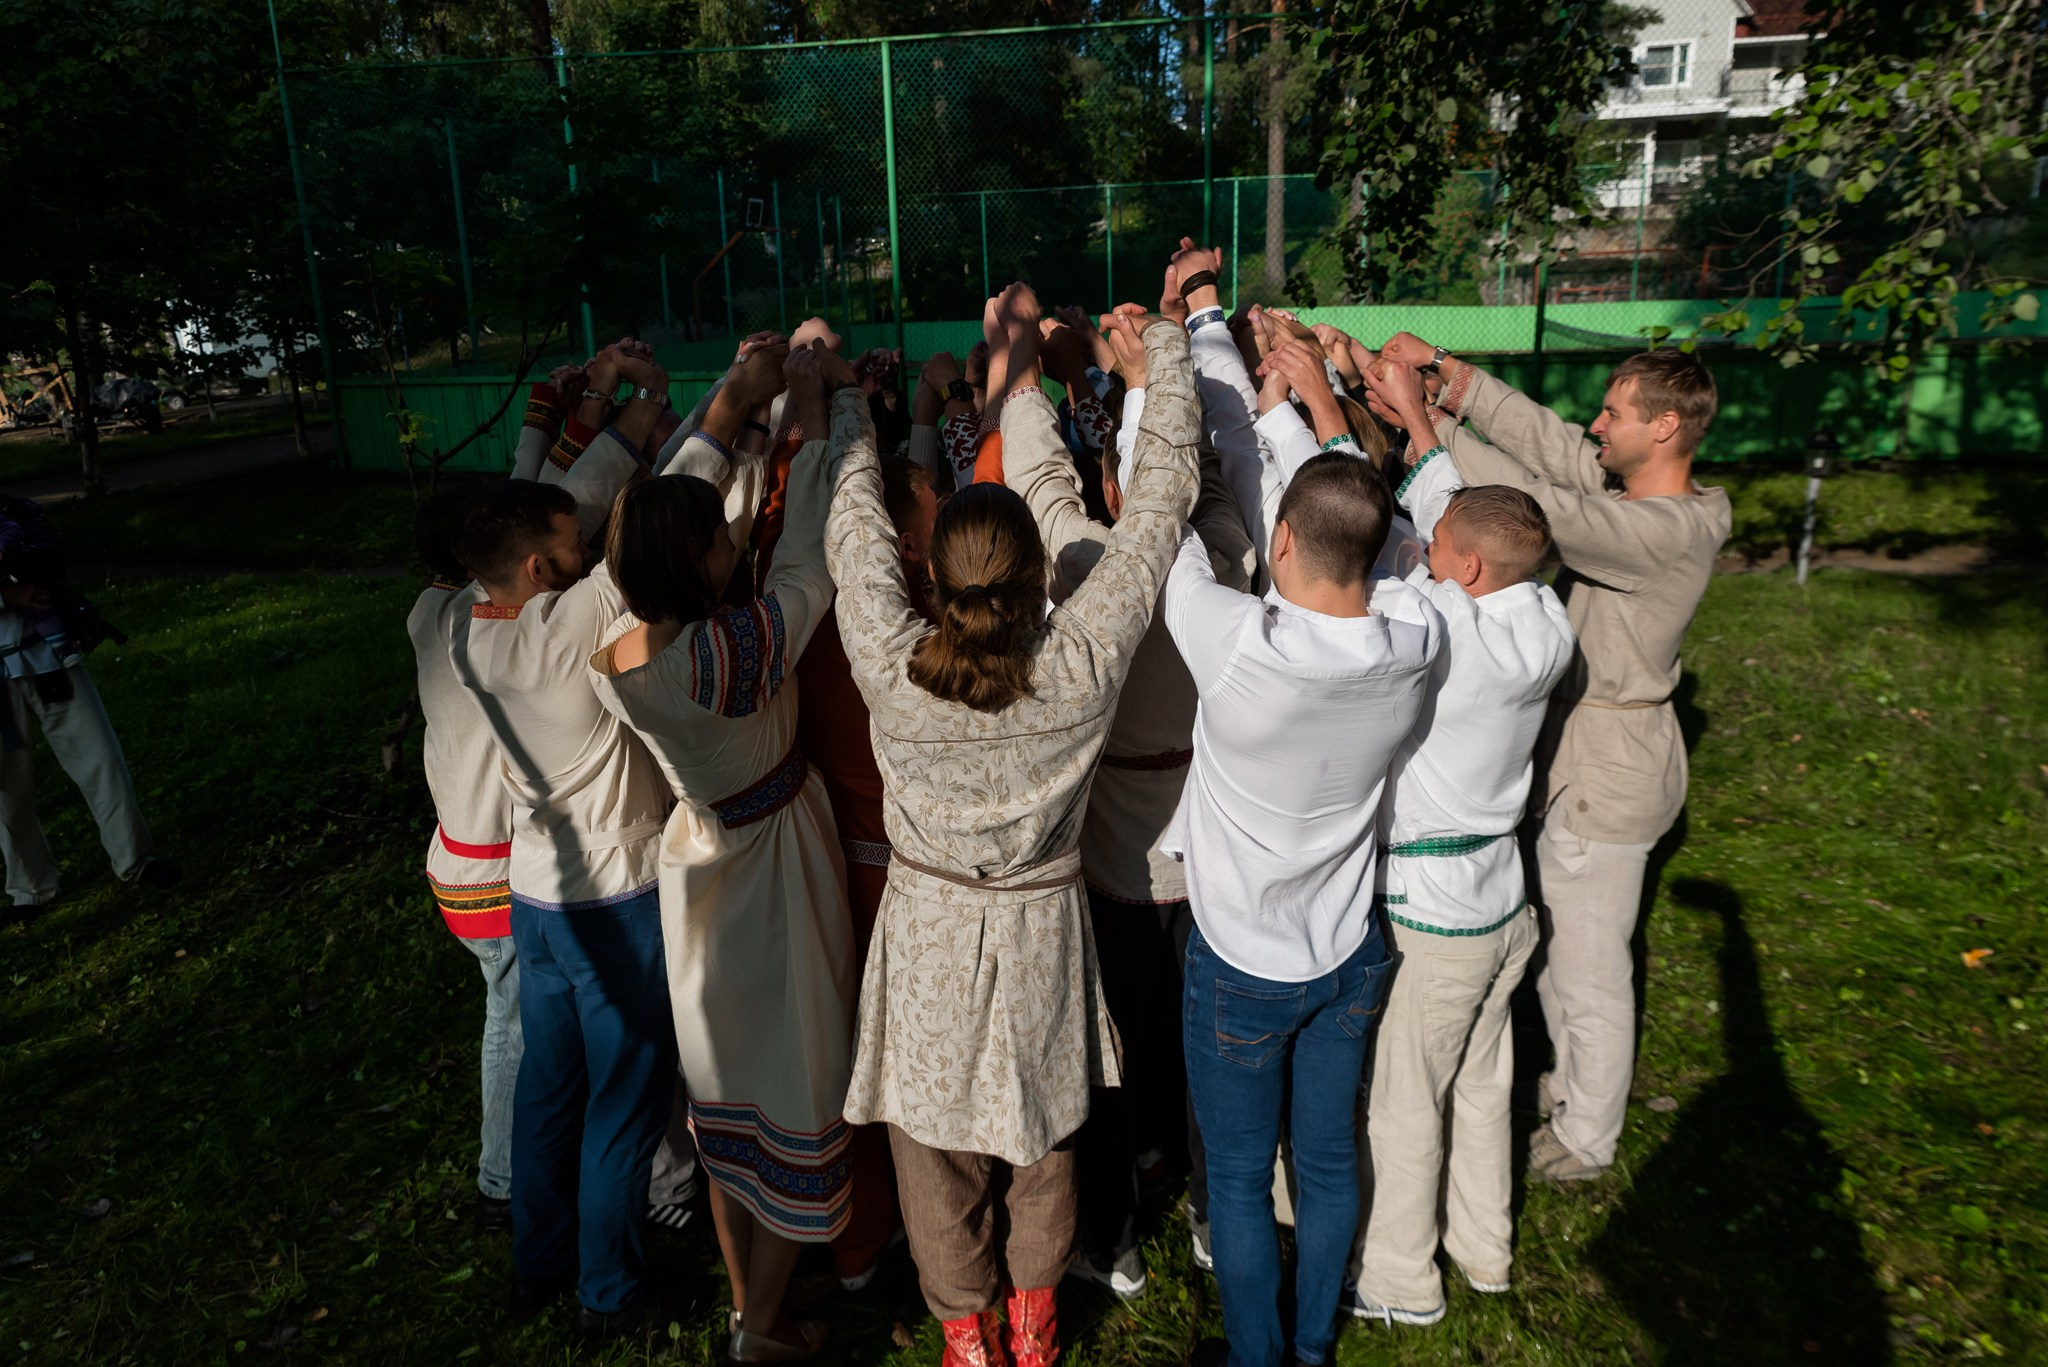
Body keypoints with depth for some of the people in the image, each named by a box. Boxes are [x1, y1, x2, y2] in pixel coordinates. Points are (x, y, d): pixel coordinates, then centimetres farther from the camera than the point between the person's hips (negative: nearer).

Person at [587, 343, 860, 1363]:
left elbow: (668, 508, 5)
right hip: (774, 880, -7)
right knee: (796, 1093, 12)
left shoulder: (610, 660, -9)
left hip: (696, 869, 7)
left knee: (725, 1095, 22)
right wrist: (813, 410, -9)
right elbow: (809, 553, -20)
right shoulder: (734, 652, -30)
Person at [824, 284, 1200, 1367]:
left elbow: (854, 526, -9)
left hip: (929, 923, -1)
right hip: (1042, 924, 1)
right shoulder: (1084, 664, -24)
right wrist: (1166, 344, -5)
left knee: (938, 1137, 20)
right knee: (1041, 1129, 23)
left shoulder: (888, 665, -25)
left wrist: (847, 410, 8)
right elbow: (1158, 502, -16)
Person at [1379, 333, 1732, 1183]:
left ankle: (1585, 1140, 31)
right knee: (1558, 942, 25)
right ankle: (1575, 1083, 47)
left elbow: (1534, 503, -36)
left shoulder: (1665, 532, -26)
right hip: (1581, 751, 10)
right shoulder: (1646, 497, 1)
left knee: (1588, 968, 9)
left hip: (1608, 774, -10)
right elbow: (1547, 440, -2)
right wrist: (1444, 367, -11)